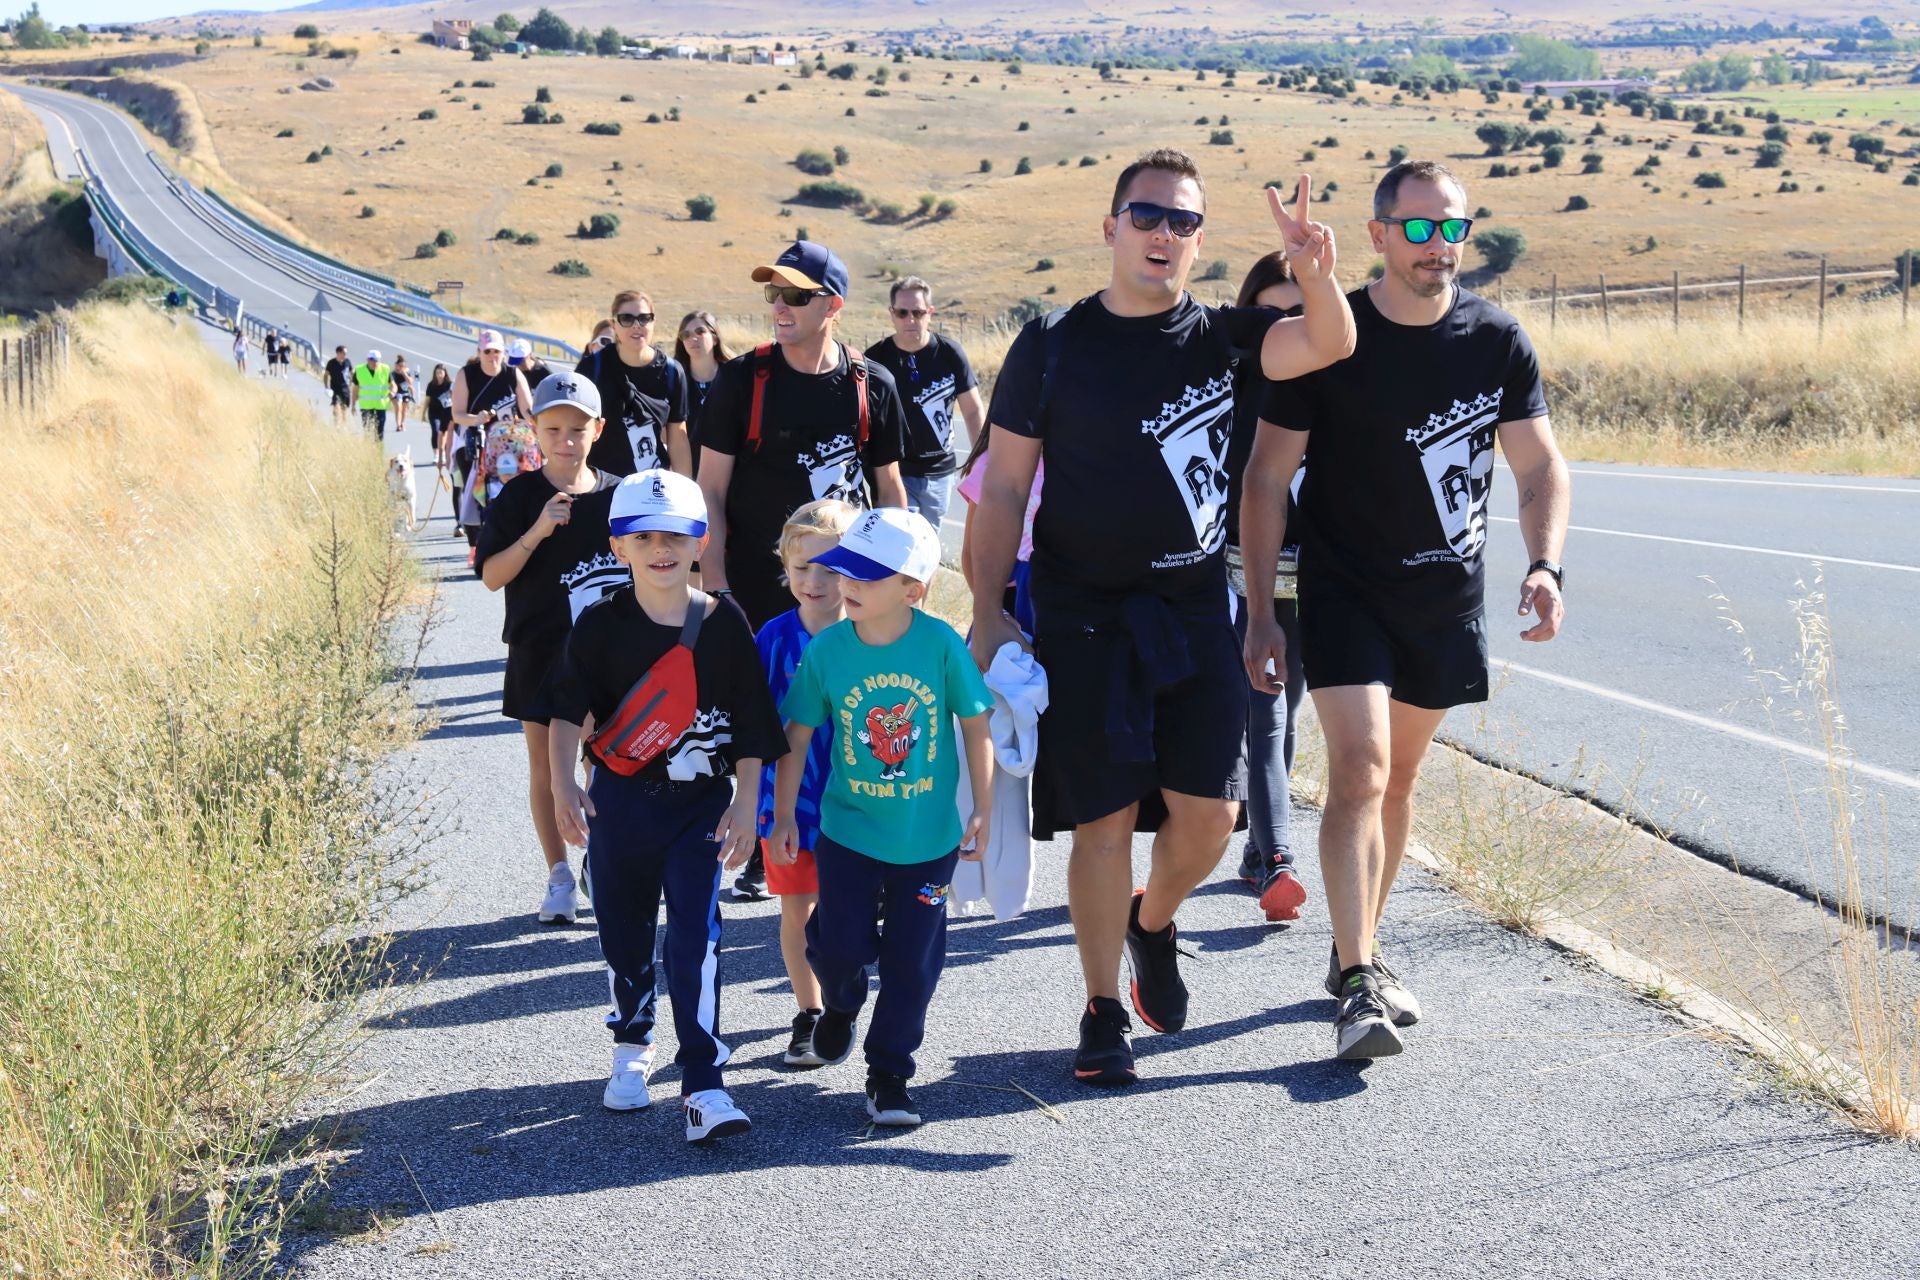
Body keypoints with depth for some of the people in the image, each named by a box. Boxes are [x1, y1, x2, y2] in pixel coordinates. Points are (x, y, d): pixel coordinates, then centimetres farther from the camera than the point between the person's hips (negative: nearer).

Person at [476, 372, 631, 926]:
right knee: (545, 765, 6)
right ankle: (559, 877, 18)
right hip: (540, 652, -1)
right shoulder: (520, 496, -6)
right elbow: (491, 576, -11)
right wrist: (536, 532, -23)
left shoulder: (617, 494, 1)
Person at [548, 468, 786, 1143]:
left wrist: (746, 803, -3)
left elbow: (752, 725, 0)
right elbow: (569, 709, -7)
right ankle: (632, 1049, 37)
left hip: (701, 802, -1)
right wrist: (564, 783, -20)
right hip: (619, 801, 2)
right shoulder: (601, 625, -4)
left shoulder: (723, 624, -5)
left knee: (695, 932, -10)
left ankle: (703, 1085, -11)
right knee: (623, 929, 13)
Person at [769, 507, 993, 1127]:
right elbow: (796, 737, 0)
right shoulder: (827, 650, -10)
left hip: (929, 837, 0)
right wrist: (783, 818, 1)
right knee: (840, 946, -2)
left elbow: (975, 725, -3)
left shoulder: (942, 644, -14)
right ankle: (841, 1006, 35)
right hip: (848, 831, 0)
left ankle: (889, 1076, 24)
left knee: (912, 961, 6)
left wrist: (982, 811, 1)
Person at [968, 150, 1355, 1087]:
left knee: (1209, 812, -2)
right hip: (1082, 617, -2)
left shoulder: (1218, 337, 6)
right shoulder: (1053, 343, -1)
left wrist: (1315, 273, -30)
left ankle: (1152, 922, 31)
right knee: (1104, 821, 0)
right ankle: (1103, 1014, 15)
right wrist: (988, 612, -7)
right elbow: (1003, 488, 0)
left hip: (1195, 613, 2)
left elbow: (1330, 346, -9)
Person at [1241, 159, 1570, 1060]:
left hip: (1447, 595, 4)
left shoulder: (1496, 340, -3)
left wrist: (1544, 564, -17)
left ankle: (1359, 949, 30)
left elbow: (1539, 468, 2)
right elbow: (1267, 479, -6)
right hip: (1344, 589, -4)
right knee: (1359, 771, -16)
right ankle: (1358, 986, -17)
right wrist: (1260, 613, -10)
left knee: (1399, 776, 14)